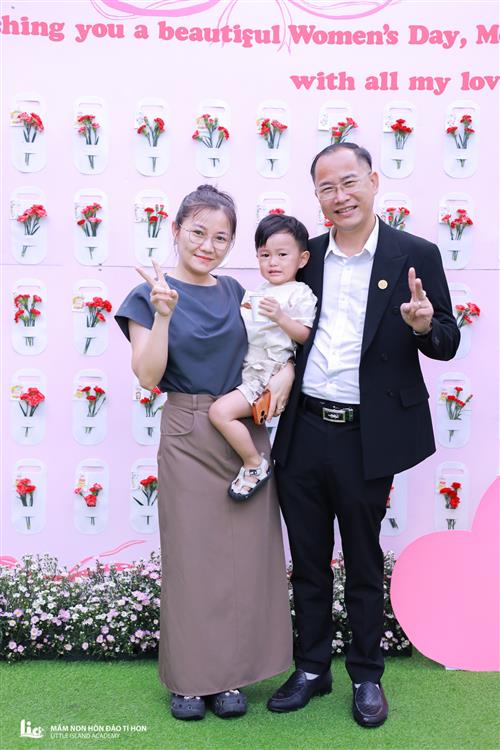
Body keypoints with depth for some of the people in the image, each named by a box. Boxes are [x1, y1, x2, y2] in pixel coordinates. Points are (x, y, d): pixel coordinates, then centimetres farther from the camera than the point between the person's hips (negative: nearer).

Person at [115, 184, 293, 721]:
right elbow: (148, 377, -10)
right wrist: (163, 313, -21)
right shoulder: (150, 296, -3)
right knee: (192, 552, 4)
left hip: (246, 432, 4)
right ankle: (190, 676, 22)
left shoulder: (235, 292, 9)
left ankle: (232, 674, 23)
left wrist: (286, 370, -5)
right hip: (188, 436, -4)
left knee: (246, 551, 7)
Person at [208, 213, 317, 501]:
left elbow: (305, 336, -14)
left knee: (221, 411, -22)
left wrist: (280, 317, -26)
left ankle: (255, 465, -4)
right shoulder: (258, 291, 19)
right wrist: (240, 313, 11)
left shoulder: (300, 294, -6)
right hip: (246, 369, 9)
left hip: (270, 374, -9)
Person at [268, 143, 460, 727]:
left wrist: (424, 325, -22)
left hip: (366, 437, -3)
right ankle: (312, 668, 34)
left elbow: (447, 343, -1)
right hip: (302, 434, 4)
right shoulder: (307, 256, 8)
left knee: (364, 564, 13)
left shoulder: (416, 255, -2)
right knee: (307, 562, 15)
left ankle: (367, 676, 33)